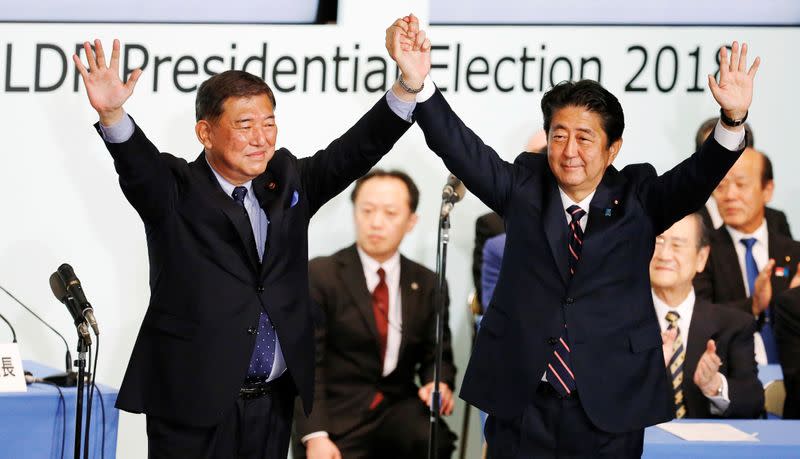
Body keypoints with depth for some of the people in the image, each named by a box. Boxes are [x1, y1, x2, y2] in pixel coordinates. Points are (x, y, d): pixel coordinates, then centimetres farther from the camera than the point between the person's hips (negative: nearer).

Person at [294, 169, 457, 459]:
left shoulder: (426, 284, 11)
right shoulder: (320, 275, -2)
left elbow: (437, 354, 14)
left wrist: (439, 384, -12)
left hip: (399, 410, 3)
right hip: (337, 415, -3)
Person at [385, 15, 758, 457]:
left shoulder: (637, 198, 4)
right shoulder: (523, 187, 5)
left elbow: (695, 178, -12)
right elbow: (463, 150, -7)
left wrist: (732, 121, -32)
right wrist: (417, 84, -24)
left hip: (611, 404, -1)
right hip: (521, 401, 1)